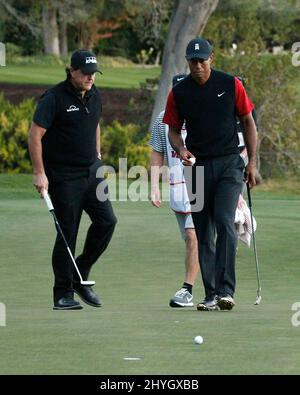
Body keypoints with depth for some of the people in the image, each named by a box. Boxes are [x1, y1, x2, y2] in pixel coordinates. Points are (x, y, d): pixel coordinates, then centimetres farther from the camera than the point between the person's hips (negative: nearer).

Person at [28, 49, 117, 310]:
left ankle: (81, 275, 11)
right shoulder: (54, 98, -13)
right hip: (64, 176, -6)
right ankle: (63, 294, 4)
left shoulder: (95, 96, 8)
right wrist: (39, 173, -17)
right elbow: (35, 135, -14)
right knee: (67, 232, -5)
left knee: (106, 220, -6)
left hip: (91, 171, 6)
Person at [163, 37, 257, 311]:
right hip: (198, 166, 3)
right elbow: (173, 129, 11)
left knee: (224, 222, -19)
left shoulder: (230, 85, -2)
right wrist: (181, 149, -11)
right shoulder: (179, 93, 2)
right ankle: (211, 296, 9)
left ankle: (226, 291, -22)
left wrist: (252, 161, 2)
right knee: (204, 234, 4)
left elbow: (248, 121, 6)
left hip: (229, 164, -3)